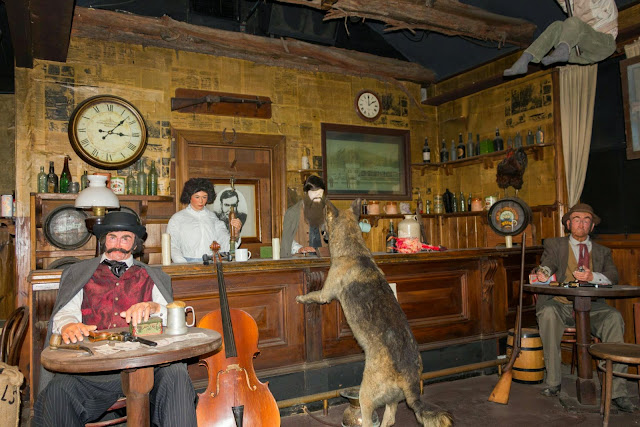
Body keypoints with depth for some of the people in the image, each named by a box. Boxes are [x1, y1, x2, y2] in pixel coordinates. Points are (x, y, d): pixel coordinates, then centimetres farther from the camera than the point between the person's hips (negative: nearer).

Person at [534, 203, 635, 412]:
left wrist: (592, 276, -20)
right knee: (548, 312, -35)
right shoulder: (554, 244, 14)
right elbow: (547, 264, -5)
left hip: (591, 307, 1)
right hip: (561, 305, -1)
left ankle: (617, 390, -28)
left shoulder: (602, 251, 19)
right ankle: (553, 382, -27)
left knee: (614, 317, -30)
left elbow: (613, 277, 2)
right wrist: (543, 272, -31)